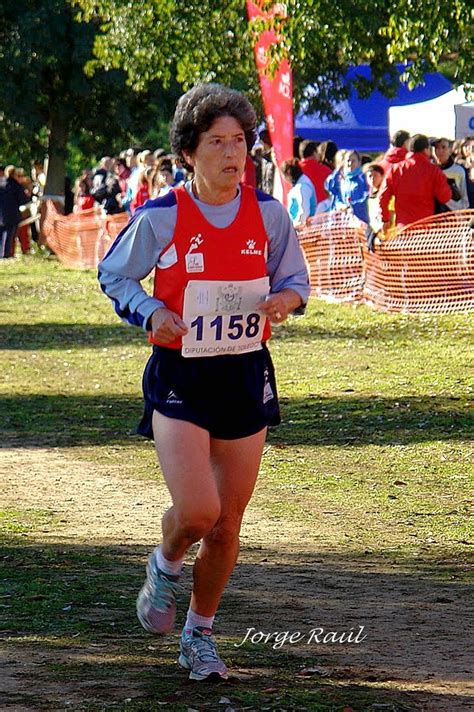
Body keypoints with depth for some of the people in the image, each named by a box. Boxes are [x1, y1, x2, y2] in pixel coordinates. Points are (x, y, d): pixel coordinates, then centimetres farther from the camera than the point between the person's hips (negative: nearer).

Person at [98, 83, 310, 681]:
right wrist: (150, 312, -14)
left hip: (246, 376, 3)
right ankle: (166, 565, 18)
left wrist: (285, 299, -10)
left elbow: (294, 280, 14)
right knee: (196, 511, -19)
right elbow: (113, 275, 5)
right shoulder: (160, 218, -8)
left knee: (227, 524, 7)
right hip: (179, 378, -3)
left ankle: (200, 635, 28)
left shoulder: (269, 215, 0)